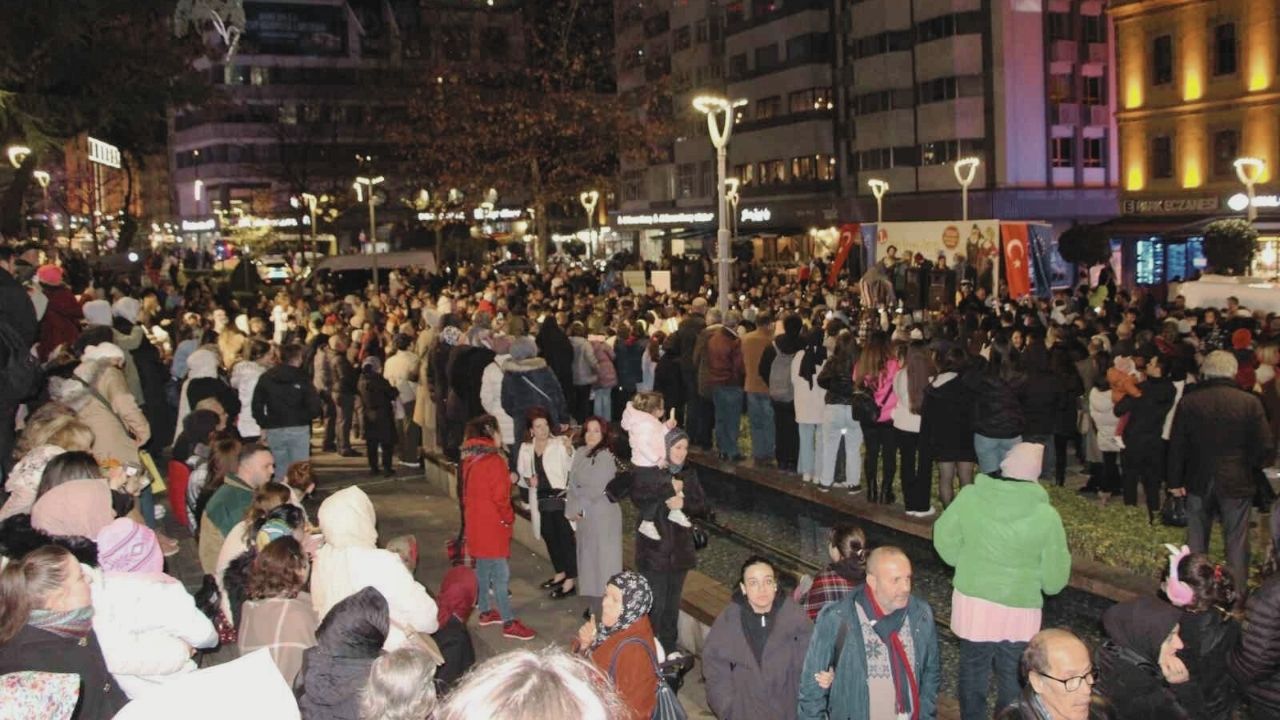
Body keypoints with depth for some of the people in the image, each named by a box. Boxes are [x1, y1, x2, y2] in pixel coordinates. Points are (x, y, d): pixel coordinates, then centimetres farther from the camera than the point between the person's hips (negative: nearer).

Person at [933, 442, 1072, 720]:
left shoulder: (970, 496, -15)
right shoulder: (1046, 515, -19)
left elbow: (944, 538, -1)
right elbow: (1054, 580, -10)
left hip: (972, 601, 2)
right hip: (1019, 610, -2)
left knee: (973, 669, 22)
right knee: (1013, 678, 18)